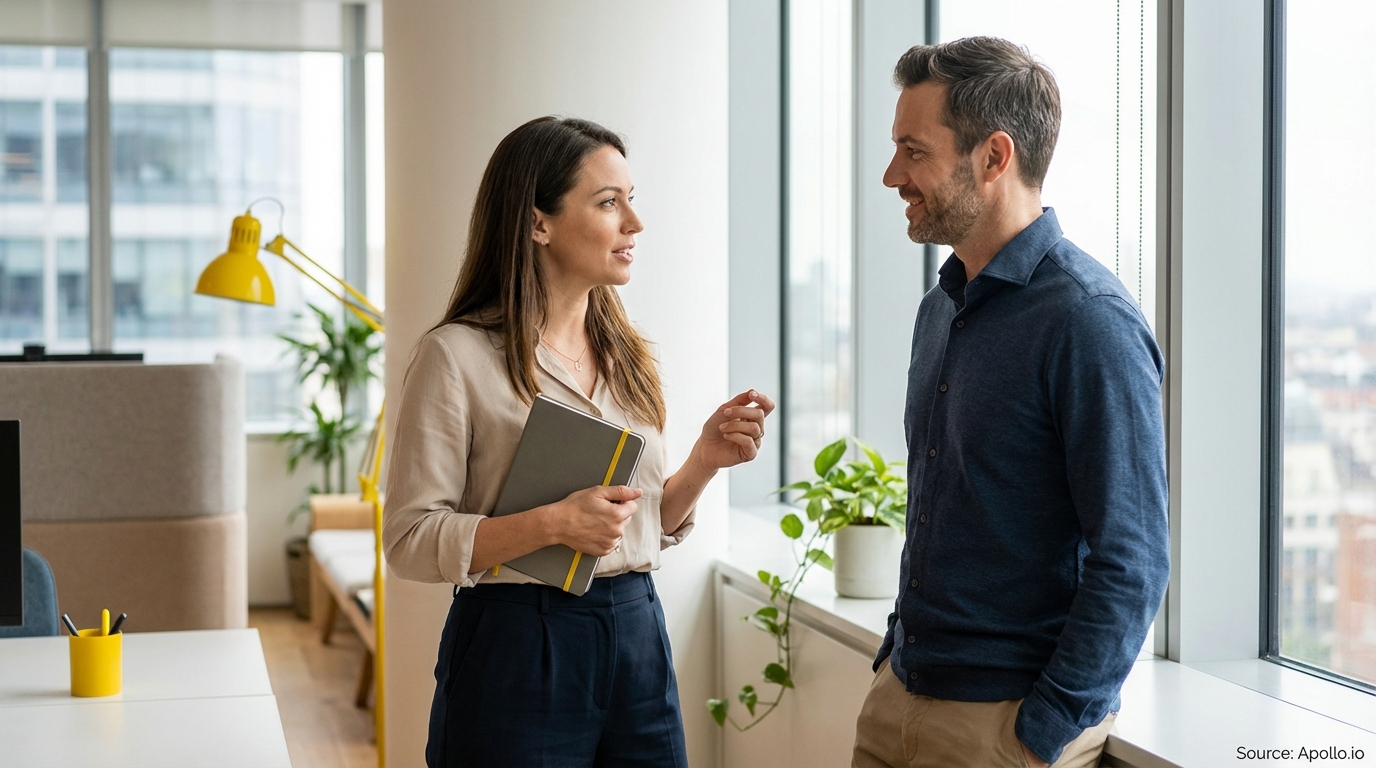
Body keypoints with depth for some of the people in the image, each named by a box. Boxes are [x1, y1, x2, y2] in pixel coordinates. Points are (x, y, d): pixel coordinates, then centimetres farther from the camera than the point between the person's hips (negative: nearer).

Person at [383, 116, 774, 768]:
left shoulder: (627, 357, 10)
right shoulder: (458, 355, -10)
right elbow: (410, 541, -12)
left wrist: (704, 461, -1)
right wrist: (551, 524, -23)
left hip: (638, 640, 6)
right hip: (517, 649, -6)